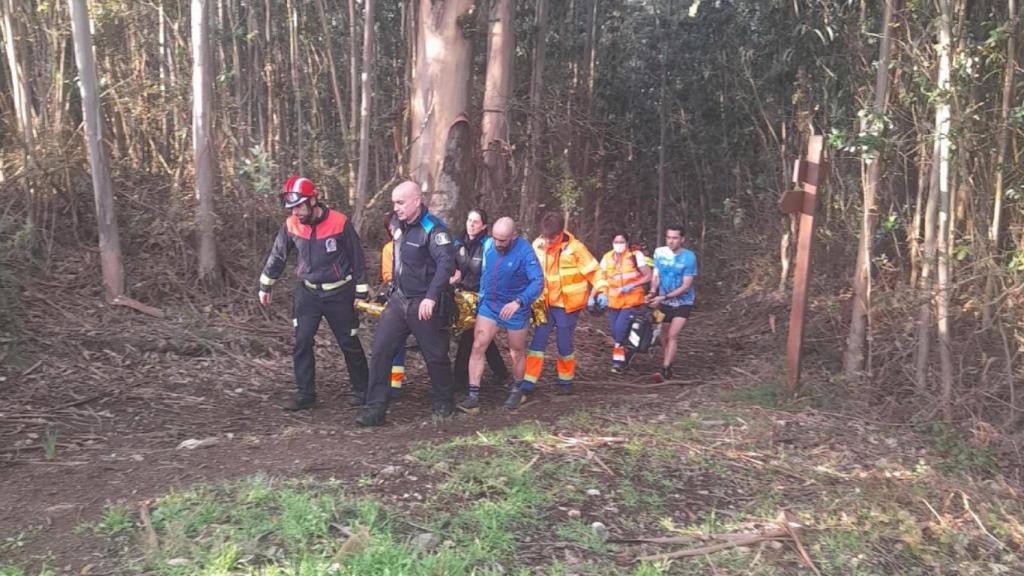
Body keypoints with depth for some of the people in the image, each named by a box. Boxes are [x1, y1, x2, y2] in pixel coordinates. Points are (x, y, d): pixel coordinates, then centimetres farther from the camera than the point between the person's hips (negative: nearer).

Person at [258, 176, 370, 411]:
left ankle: (361, 390, 22)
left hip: (339, 293, -3)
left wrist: (361, 293, -5)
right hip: (307, 293, 3)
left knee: (349, 344, 6)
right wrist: (265, 286, 14)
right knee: (302, 343, -2)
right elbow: (277, 256, 8)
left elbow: (357, 258, -7)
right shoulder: (291, 226, -7)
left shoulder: (340, 223, -17)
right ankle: (305, 394, 9)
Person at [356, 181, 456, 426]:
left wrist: (431, 297, -40)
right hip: (399, 299, 7)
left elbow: (446, 263, -31)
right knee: (380, 350, -1)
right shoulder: (398, 224, 7)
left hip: (424, 304, -7)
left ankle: (444, 403, 27)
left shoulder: (433, 229, -17)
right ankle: (375, 409, 5)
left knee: (435, 355, 6)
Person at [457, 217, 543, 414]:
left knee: (517, 353, 13)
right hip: (489, 305, 4)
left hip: (514, 309, -3)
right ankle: (473, 397, -7)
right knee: (478, 346, -9)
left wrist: (518, 302, -41)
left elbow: (538, 282, -30)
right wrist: (482, 295, 11)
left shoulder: (524, 251, -23)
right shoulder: (488, 244, -7)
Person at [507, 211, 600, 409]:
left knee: (564, 344, 5)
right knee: (537, 343, -2)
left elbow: (592, 271, -9)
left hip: (567, 305, -3)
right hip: (546, 303, 3)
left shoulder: (574, 248, -15)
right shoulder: (537, 245, -4)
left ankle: (566, 381, 28)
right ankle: (525, 388, -2)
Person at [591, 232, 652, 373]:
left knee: (620, 329, -14)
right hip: (614, 301, 4)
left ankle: (619, 360, 4)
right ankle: (627, 353, 27)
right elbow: (600, 279, 0)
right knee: (614, 331, 5)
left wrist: (632, 285, -21)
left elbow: (648, 276, -8)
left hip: (632, 301, -4)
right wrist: (592, 296, -12)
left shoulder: (636, 255, -10)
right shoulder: (607, 258, 0)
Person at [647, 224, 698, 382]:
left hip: (682, 302, -4)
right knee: (665, 336, 9)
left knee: (672, 335, -15)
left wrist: (663, 297, -26)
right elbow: (656, 275, 0)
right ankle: (666, 366, 22)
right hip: (664, 302, 4)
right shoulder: (659, 252, -7)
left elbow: (685, 286, -19)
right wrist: (653, 292, -21)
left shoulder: (689, 257, -19)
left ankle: (665, 371, -16)